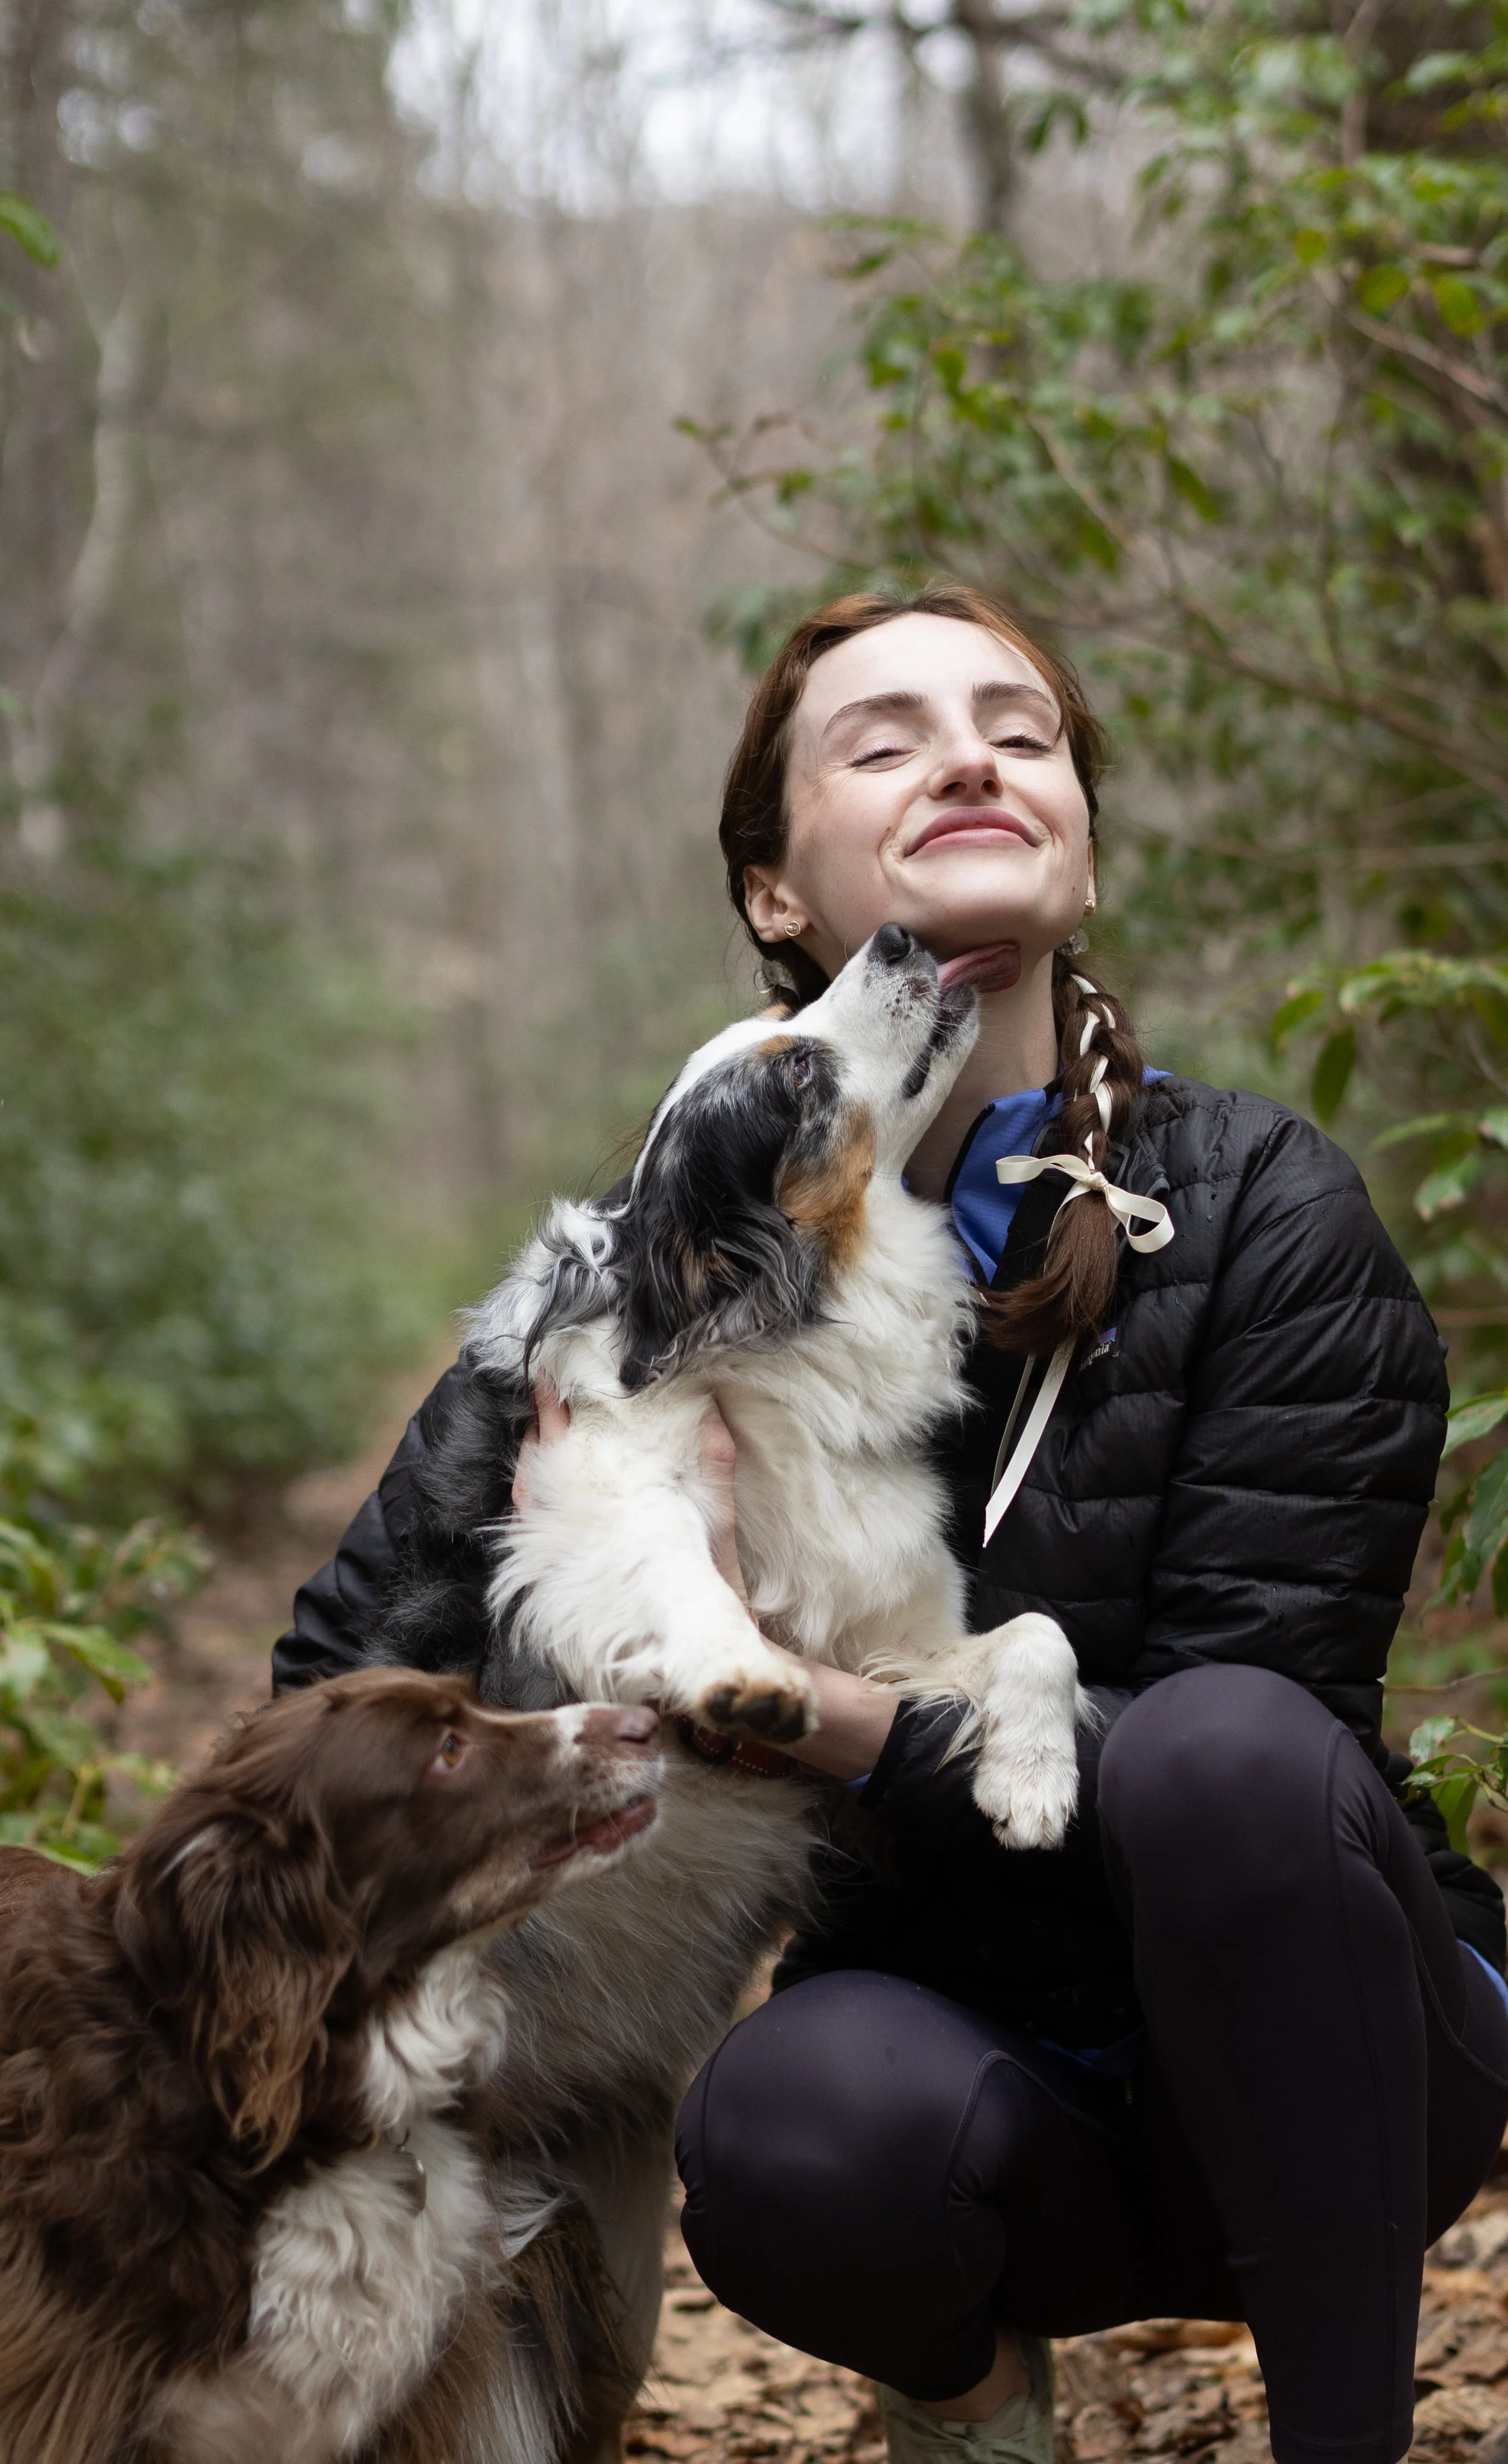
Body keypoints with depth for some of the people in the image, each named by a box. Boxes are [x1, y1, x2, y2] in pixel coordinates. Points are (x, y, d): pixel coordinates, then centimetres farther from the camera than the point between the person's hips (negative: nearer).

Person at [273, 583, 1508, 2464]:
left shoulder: (1271, 1217, -12)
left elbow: (1230, 1754, -18)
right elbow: (354, 1641, 4)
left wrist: (819, 1713, -30)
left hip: (1293, 2045, -1)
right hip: (954, 2030, 1)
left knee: (1226, 1753, -34)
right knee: (794, 2123, -34)